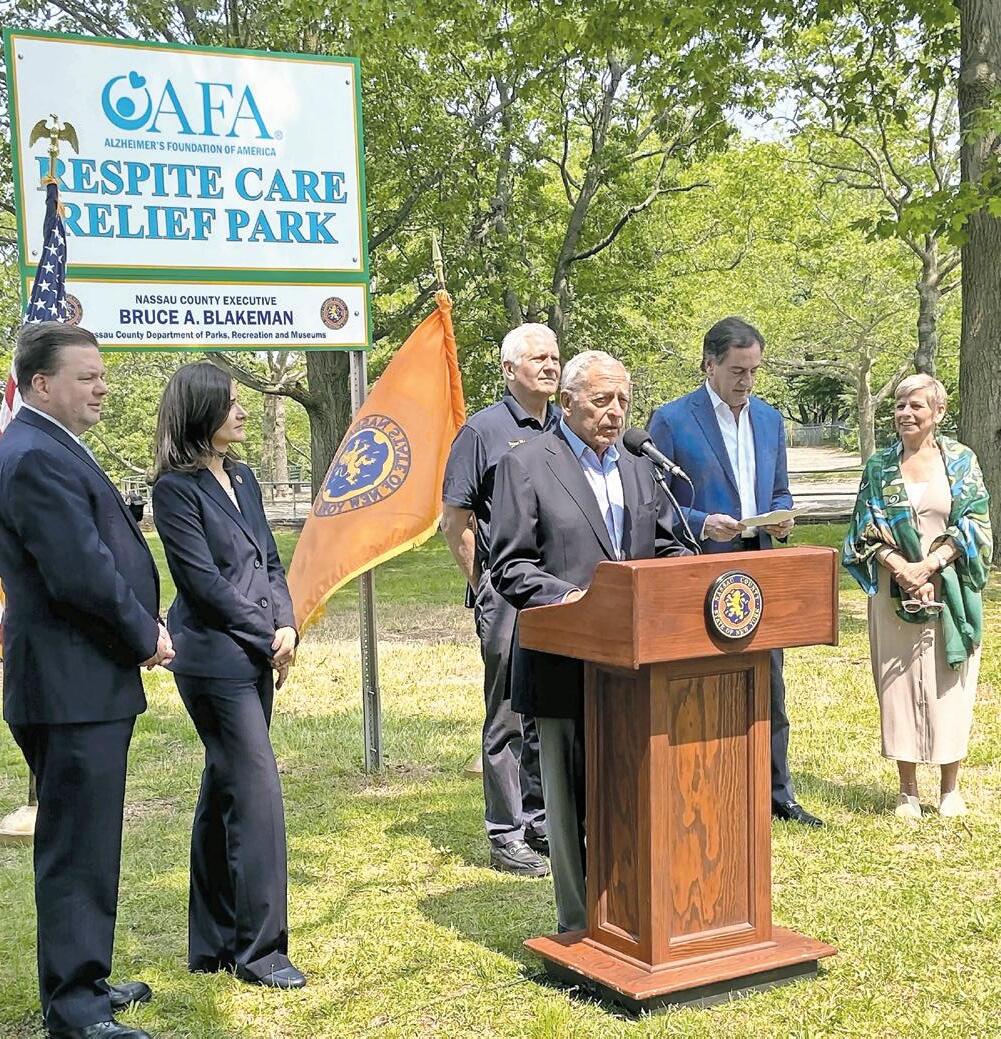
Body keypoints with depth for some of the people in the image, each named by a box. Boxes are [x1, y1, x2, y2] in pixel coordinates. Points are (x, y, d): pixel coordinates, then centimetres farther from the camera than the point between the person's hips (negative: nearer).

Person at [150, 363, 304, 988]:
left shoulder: (242, 479, 14)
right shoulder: (176, 487, -10)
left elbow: (270, 561, 14)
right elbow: (203, 580, -13)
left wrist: (287, 626, -2)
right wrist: (268, 640, -10)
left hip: (256, 656, 8)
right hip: (216, 659, -8)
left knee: (224, 794, 13)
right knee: (257, 794, -7)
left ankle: (213, 944, 22)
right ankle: (258, 948, 4)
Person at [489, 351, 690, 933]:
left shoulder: (639, 469, 14)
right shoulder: (527, 466, -4)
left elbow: (668, 551, 17)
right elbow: (509, 567, -8)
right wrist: (567, 597, -24)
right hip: (568, 663, -5)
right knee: (571, 800, 5)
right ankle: (580, 928, 16)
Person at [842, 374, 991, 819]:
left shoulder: (961, 461, 2)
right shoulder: (879, 466, 5)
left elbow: (974, 524, -3)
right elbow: (866, 531, 2)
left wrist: (929, 565, -14)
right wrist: (901, 569, -14)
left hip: (950, 589, -1)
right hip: (895, 591, 1)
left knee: (949, 683, 4)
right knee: (899, 684, 2)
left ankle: (950, 789, 16)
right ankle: (907, 790, 12)